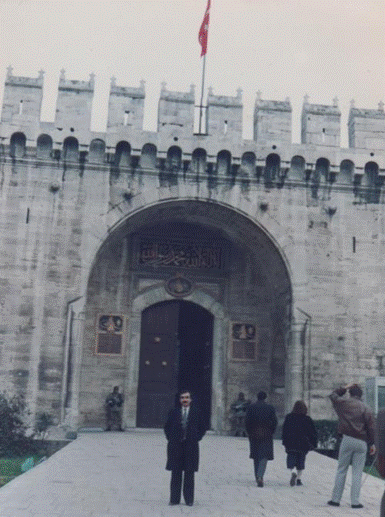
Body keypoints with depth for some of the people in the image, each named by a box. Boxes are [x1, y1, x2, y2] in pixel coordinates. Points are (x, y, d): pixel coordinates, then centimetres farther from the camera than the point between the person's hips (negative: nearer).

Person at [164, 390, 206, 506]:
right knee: (176, 473, 4)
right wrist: (170, 438, 3)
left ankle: (189, 499, 12)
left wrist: (196, 439, 0)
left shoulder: (196, 412, 4)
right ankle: (174, 498, 11)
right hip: (176, 446, 1)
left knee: (189, 473, 4)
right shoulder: (174, 412, 5)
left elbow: (202, 429, 10)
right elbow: (167, 427, 14)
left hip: (191, 446, 0)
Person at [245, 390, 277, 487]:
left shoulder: (251, 407, 2)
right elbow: (274, 422, -1)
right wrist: (271, 432, 9)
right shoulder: (270, 408, 0)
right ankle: (260, 476, -22)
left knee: (256, 457, 14)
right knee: (264, 456, -3)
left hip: (254, 435, 2)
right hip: (266, 435, -2)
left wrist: (249, 433, 8)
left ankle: (257, 478, 19)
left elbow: (247, 421, -1)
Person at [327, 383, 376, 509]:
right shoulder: (366, 409, 1)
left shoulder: (344, 403, 2)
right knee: (357, 473, 4)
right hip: (361, 443, 0)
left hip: (347, 440, 0)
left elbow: (333, 395, 22)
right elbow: (371, 427, -1)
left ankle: (335, 499, 8)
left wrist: (345, 388, 26)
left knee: (341, 470, 8)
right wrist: (372, 444, 4)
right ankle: (355, 501, 2)